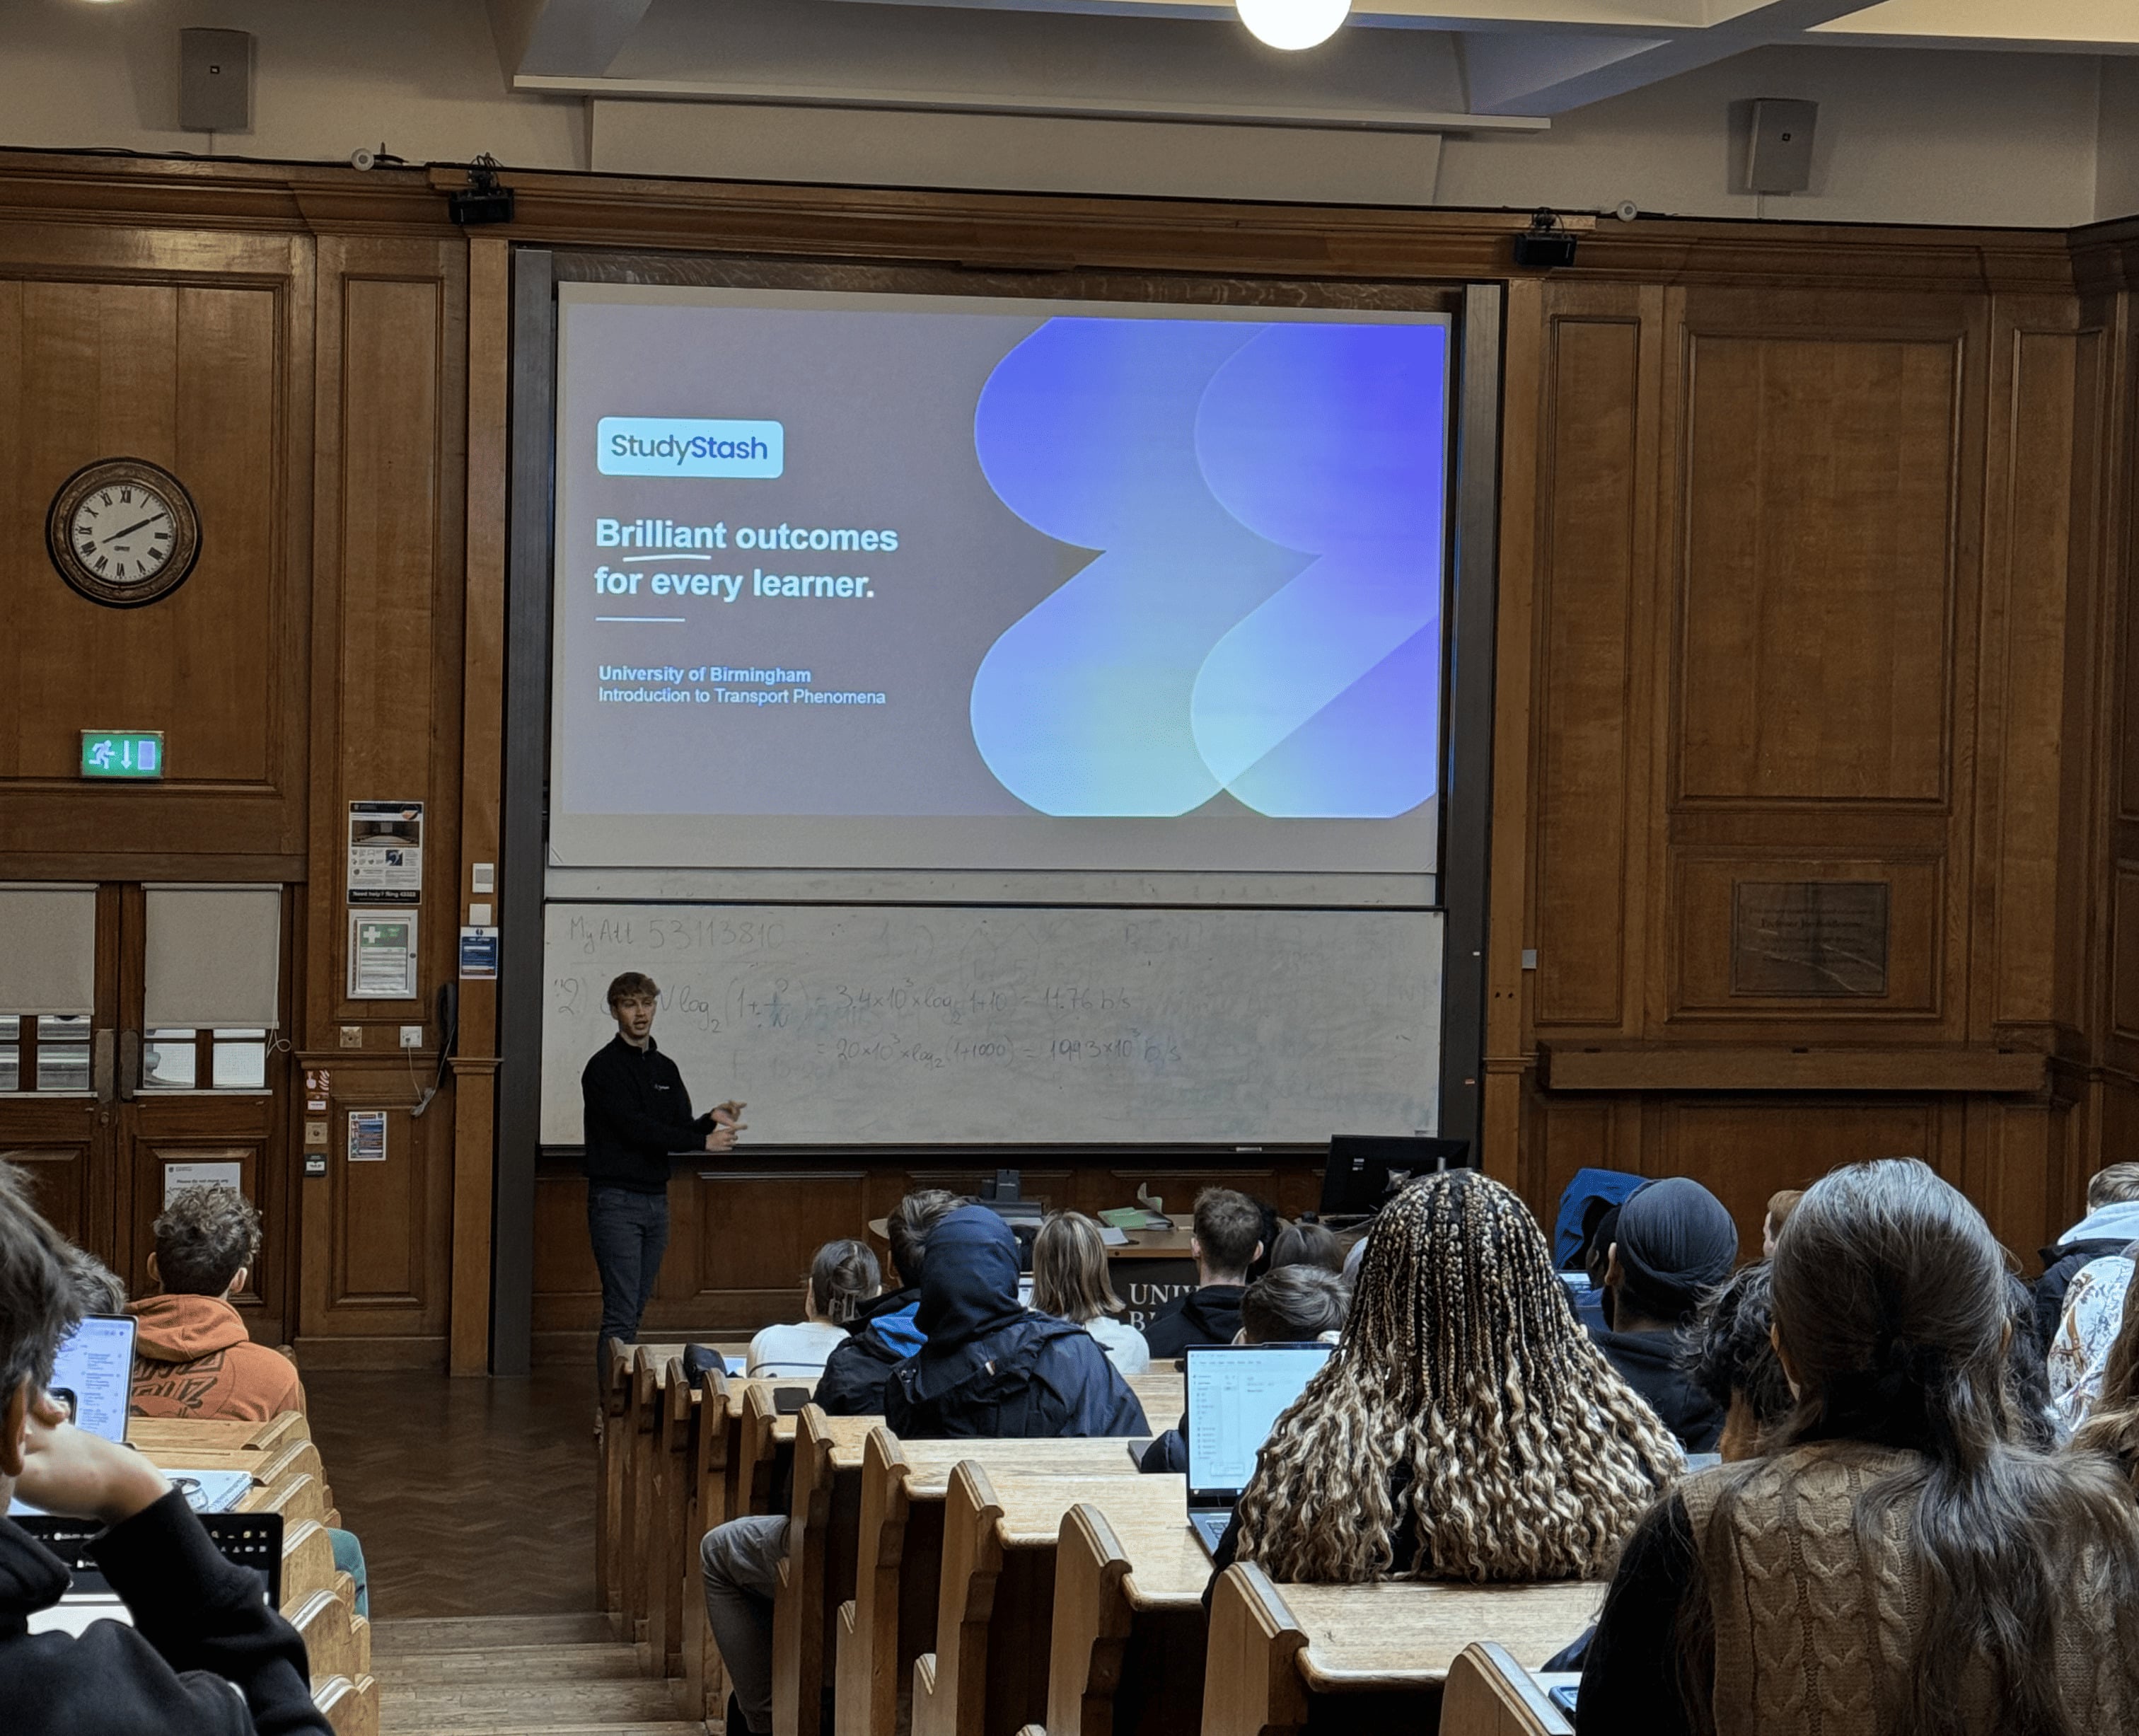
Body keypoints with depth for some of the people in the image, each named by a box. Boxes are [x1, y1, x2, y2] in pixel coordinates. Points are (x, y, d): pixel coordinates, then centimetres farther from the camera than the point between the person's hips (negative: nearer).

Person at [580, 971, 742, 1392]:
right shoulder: (605, 1067, -8)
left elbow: (679, 1129, 11)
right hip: (616, 1202, -7)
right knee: (620, 1316, -10)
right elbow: (636, 1129, -17)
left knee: (635, 1311, 10)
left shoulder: (665, 1069, 15)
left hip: (655, 1200, 7)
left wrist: (711, 1119, -11)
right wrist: (704, 1140, -17)